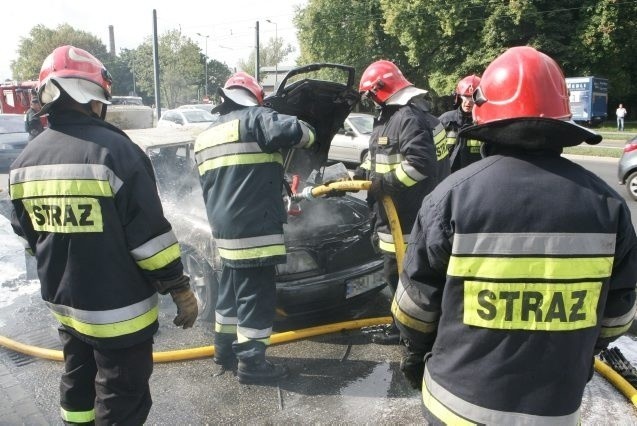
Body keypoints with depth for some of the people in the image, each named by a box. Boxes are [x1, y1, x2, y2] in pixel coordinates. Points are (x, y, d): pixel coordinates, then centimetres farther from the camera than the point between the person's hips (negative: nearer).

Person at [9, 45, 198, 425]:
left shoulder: (26, 160, 3)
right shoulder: (113, 150, -21)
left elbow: (29, 237, 13)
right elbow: (151, 235, -22)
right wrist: (181, 290, -11)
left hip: (65, 305, 8)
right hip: (118, 311, -7)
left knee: (78, 385, 27)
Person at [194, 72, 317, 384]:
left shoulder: (206, 137, 19)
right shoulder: (254, 119, -7)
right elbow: (291, 130, -23)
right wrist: (310, 138, -2)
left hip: (225, 229, 9)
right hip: (254, 228, -9)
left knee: (231, 292, 20)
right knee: (256, 296, 1)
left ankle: (226, 351, 32)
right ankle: (251, 362, 9)